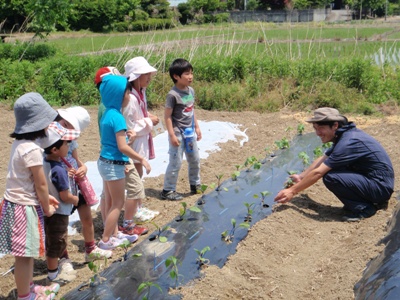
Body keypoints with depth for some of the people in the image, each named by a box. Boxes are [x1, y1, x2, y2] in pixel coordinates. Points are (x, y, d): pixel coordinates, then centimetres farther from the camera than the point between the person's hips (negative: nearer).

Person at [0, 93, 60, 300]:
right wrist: (47, 207, -2)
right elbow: (40, 183, -16)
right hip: (25, 207, -9)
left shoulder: (20, 143, 5)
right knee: (24, 255, 5)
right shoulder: (31, 149, -24)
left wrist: (44, 198, 17)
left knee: (27, 253, 22)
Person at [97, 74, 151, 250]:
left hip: (105, 161, 9)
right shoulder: (117, 116, -21)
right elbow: (122, 147, -24)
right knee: (118, 203, 3)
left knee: (111, 201, 18)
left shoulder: (107, 113, 7)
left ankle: (115, 234, 32)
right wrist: (142, 160, -16)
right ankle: (105, 240, 10)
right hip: (113, 165, -9)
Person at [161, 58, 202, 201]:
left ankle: (195, 185, 36)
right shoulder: (173, 95, -18)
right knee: (176, 162, -3)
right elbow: (167, 115, -17)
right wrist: (172, 135, -19)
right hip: (178, 133, -8)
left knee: (195, 159, 18)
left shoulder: (191, 91, 5)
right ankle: (168, 190, 9)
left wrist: (197, 127, 15)